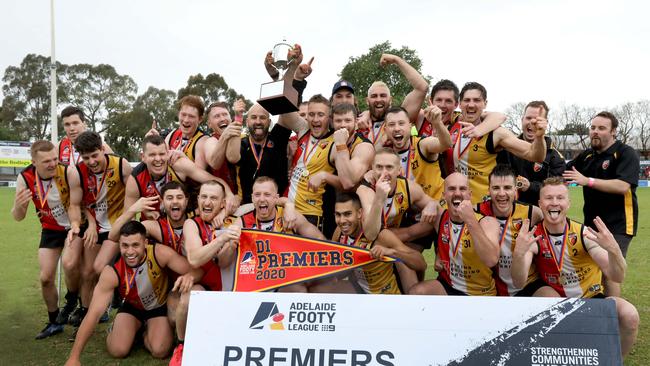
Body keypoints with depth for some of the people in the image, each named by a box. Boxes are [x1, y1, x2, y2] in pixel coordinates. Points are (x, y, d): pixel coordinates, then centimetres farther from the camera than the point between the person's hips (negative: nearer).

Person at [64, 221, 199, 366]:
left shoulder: (160, 254, -32)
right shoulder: (111, 273, -31)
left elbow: (196, 269, -25)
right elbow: (94, 313, -31)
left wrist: (189, 276, -53)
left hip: (160, 307, -1)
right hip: (132, 307, 1)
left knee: (160, 351, -21)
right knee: (118, 351, -18)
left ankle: (147, 332, 15)